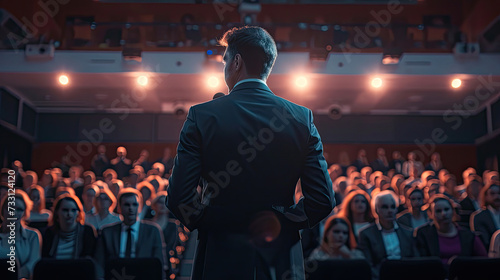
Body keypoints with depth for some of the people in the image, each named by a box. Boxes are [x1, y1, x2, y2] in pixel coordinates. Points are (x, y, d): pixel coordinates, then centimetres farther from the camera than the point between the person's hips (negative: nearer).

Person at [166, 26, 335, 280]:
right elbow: (323, 200, -7)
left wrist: (207, 222, 6)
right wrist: (283, 222, 6)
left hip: (222, 258, -2)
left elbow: (178, 198, -12)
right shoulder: (303, 118, -4)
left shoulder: (202, 116, -10)